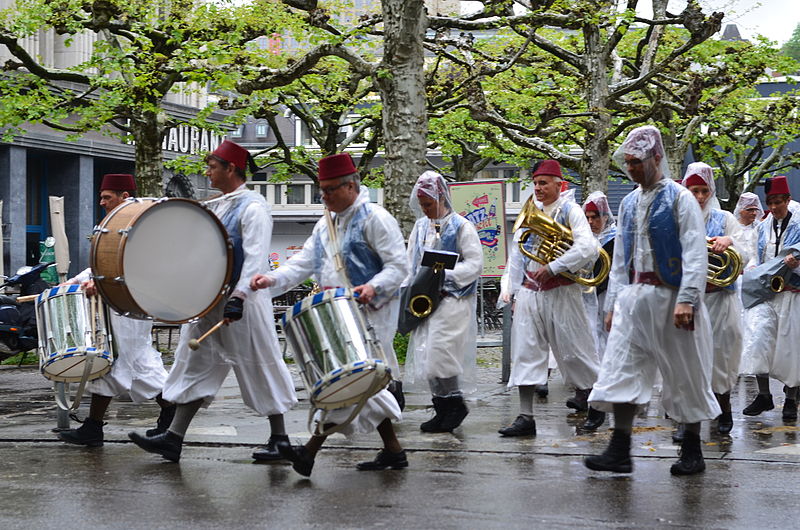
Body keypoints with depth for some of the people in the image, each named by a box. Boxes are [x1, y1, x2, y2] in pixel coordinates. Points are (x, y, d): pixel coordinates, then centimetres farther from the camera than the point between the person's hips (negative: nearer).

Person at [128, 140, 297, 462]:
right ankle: (174, 438, 7)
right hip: (209, 300, 9)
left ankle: (279, 439, 11)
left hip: (242, 302, -9)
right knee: (196, 365, 6)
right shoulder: (214, 207, 15)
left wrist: (239, 296, -29)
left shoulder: (252, 207, -12)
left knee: (259, 367, 0)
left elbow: (255, 258, -21)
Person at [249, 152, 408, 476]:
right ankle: (393, 450, 18)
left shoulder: (375, 218, -7)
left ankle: (311, 451, -20)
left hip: (369, 313, -9)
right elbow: (303, 263, 11)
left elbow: (398, 266, -12)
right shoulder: (325, 226, 18)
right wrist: (273, 280, -7)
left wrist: (373, 287, -29)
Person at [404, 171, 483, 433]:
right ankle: (442, 411, 12)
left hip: (451, 300, -7)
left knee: (439, 352, -15)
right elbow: (411, 263, 21)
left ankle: (455, 403, 2)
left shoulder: (460, 226, -4)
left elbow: (475, 263, -10)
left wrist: (445, 275, -20)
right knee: (426, 354, 4)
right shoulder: (420, 227, 16)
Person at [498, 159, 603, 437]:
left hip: (560, 292, -5)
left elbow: (588, 247, -19)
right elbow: (516, 254, 18)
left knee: (573, 351, 2)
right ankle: (525, 416, -2)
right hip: (529, 291, 5)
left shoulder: (570, 211, -4)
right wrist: (510, 290, 12)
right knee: (524, 352, -2)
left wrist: (552, 268, -22)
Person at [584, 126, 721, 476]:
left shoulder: (679, 198, -5)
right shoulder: (629, 203, 14)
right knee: (621, 372, -2)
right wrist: (613, 303, 14)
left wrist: (687, 300, -21)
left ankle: (692, 453, 15)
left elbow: (696, 254, -12)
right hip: (633, 299, 6)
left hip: (670, 298, -6)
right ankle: (620, 452, 0)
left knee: (685, 375, 4)